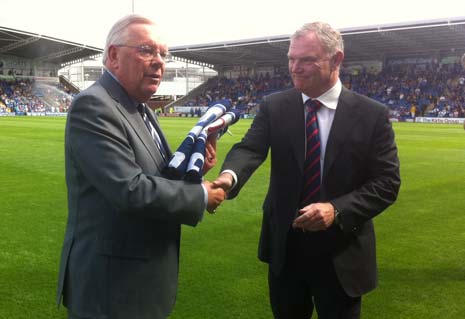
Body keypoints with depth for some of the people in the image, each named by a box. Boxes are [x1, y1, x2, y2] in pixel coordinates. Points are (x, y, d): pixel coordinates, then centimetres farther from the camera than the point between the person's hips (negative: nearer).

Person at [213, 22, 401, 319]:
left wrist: (336, 210, -23)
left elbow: (387, 182, -9)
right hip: (284, 246, 2)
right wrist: (230, 175, -39)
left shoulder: (372, 114, -8)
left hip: (341, 252, -1)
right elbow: (250, 148, -16)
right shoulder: (274, 107, -2)